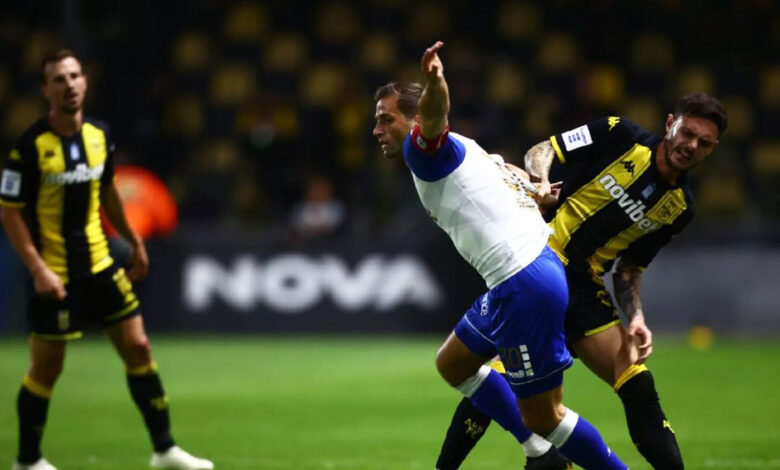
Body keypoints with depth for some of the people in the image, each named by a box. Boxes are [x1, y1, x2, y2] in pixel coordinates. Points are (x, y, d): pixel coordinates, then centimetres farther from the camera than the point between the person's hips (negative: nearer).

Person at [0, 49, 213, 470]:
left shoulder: (99, 136, 3)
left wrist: (134, 242, 23)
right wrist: (38, 269, -20)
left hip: (100, 266, 6)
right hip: (55, 275, -6)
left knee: (138, 348, 3)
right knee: (46, 368, 2)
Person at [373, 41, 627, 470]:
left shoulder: (423, 149, -6)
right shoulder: (459, 153, 23)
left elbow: (433, 117, -32)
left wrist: (434, 84, -51)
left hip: (525, 286, -11)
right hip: (515, 284, 11)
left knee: (542, 416, -3)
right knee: (453, 363, 24)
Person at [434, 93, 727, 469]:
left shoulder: (679, 209, 9)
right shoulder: (620, 135, -5)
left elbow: (629, 267, 15)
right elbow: (542, 151, 0)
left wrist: (635, 318, -1)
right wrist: (540, 180, -21)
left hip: (585, 289, 6)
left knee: (638, 386, -3)